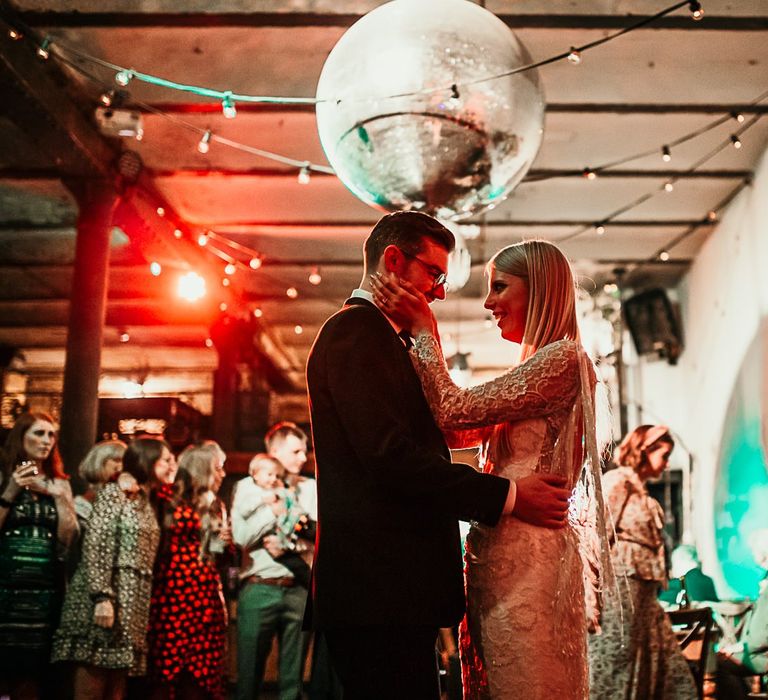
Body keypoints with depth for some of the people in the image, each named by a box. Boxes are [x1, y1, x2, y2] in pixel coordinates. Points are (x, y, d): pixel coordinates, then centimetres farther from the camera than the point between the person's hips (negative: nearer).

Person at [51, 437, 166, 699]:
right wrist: (102, 597, -22)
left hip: (132, 601, 8)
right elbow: (96, 547, -14)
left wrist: (141, 606, 14)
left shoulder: (145, 501, 18)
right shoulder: (113, 493, -5)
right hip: (107, 596, -8)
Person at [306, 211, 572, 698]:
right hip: (380, 587, -10)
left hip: (393, 590, 10)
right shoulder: (358, 330, -9)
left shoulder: (380, 336, 23)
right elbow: (389, 454, -19)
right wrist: (507, 495, -15)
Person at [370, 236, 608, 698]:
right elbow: (456, 433, 13)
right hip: (501, 553, 9)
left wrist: (423, 328, -6)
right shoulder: (539, 365, 19)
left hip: (524, 555, -9)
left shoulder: (562, 359, -11)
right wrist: (421, 334, 10)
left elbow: (453, 412, -17)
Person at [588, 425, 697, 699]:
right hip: (620, 589, -9)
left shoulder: (640, 490, 20)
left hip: (643, 595, 10)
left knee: (671, 675, 10)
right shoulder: (617, 481, -7)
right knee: (613, 671, -2)